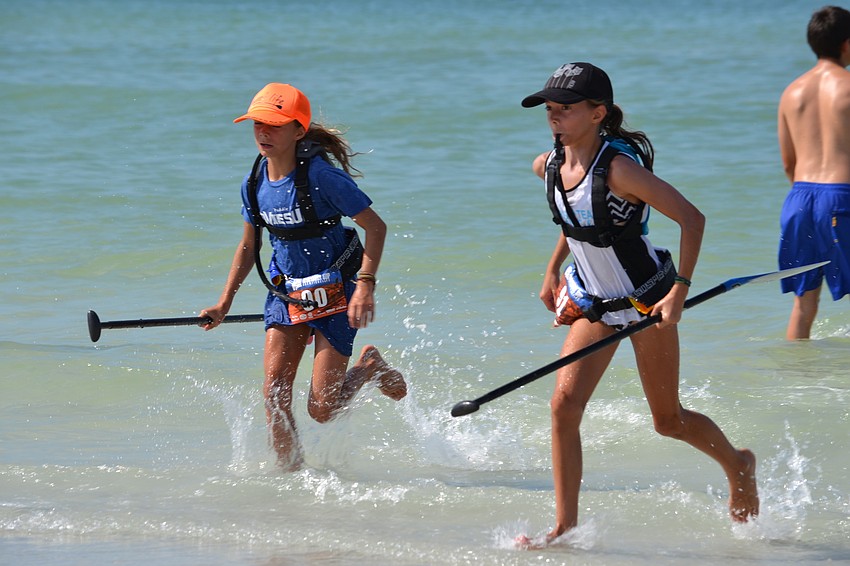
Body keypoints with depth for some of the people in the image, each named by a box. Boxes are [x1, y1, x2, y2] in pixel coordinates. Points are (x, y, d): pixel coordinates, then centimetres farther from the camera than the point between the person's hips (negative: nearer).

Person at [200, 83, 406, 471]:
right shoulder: (255, 184, -1)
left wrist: (365, 286, -25)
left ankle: (371, 368, 25)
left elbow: (375, 227, -16)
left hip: (333, 295, -5)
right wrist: (224, 304, 10)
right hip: (284, 292, 5)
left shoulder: (321, 176, -20)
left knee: (321, 409, -5)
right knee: (274, 394, -9)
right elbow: (248, 246, 14)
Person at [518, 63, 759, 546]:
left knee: (669, 421, 7)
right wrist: (552, 272, 19)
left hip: (647, 300, -6)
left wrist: (680, 290, -28)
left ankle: (738, 466, 37)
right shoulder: (549, 167, -5)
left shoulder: (618, 169, -27)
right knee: (565, 403, -10)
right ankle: (565, 526, -5)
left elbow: (691, 218, -27)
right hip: (593, 303, 6)